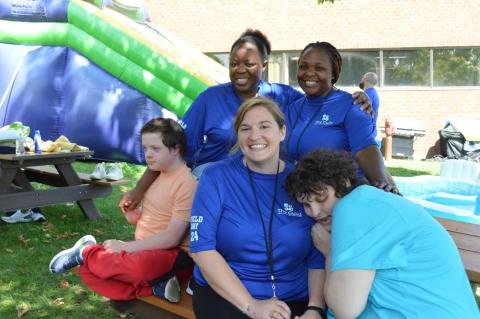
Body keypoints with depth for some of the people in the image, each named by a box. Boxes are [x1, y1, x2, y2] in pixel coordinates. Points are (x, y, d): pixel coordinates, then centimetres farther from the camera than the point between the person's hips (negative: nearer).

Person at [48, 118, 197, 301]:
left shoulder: (186, 183, -16)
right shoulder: (157, 175, 11)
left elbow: (172, 238, -20)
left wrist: (125, 246, -17)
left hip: (173, 254, -8)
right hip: (146, 249, 8)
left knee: (140, 265, -40)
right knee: (88, 270, -8)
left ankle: (86, 252, -11)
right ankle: (154, 287, -16)